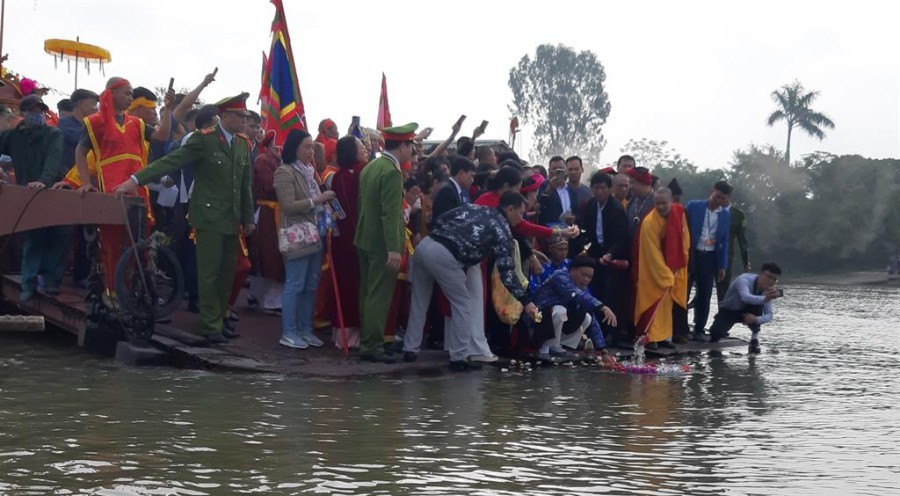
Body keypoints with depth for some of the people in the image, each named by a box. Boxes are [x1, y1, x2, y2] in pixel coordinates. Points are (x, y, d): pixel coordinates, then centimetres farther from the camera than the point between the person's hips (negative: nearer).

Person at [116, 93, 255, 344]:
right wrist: (136, 180, -25)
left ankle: (219, 321, 20)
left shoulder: (244, 144, 9)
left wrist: (248, 218, 13)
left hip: (232, 219, 6)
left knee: (227, 273, 10)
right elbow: (171, 161, -16)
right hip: (209, 217, -6)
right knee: (209, 274, -2)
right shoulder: (204, 139, -9)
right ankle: (212, 326, 4)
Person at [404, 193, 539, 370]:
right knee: (463, 304, 8)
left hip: (425, 245, 7)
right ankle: (459, 357, 7)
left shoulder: (473, 207, 26)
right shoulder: (501, 229, 8)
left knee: (419, 302, 20)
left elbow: (441, 219, 20)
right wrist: (525, 301, 4)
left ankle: (410, 349, 26)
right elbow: (506, 270, 3)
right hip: (443, 256, -7)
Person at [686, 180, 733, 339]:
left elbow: (724, 242, 11)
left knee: (705, 295, 4)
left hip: (709, 259, 3)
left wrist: (722, 266, 7)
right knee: (683, 292, 0)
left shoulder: (726, 215, 7)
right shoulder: (693, 206, -4)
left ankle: (699, 329, 14)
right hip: (689, 255, -3)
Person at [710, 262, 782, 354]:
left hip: (745, 312, 3)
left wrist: (756, 319, -40)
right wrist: (765, 299, -69)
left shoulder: (768, 289, -15)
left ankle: (754, 340, -13)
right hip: (728, 311, -3)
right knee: (716, 333, -29)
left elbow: (769, 315, -19)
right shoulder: (744, 280, -32)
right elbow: (746, 297, -53)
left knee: (757, 303, -30)